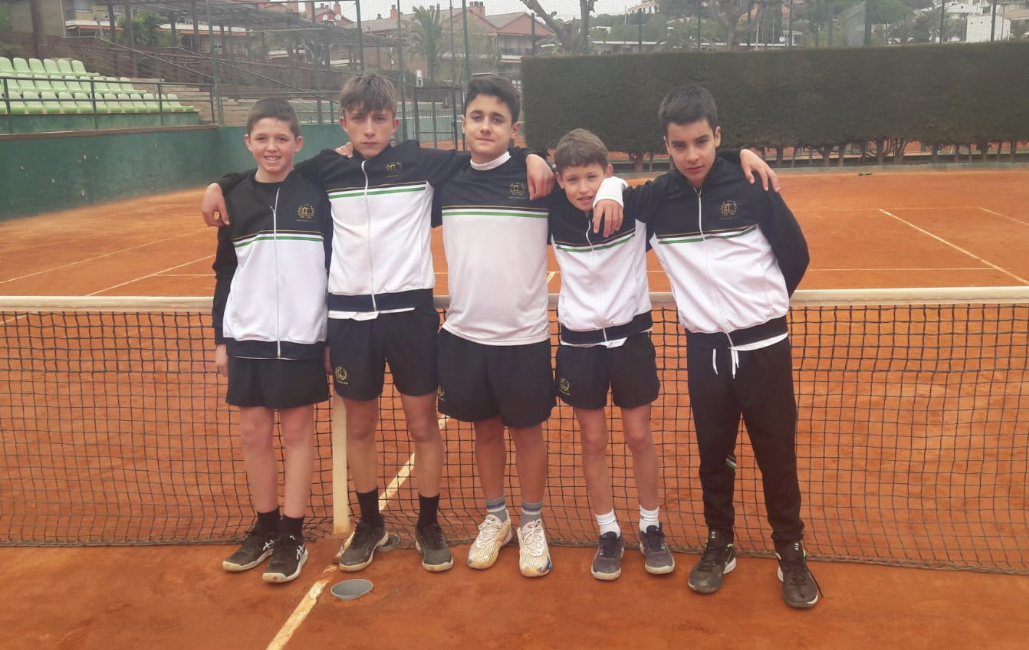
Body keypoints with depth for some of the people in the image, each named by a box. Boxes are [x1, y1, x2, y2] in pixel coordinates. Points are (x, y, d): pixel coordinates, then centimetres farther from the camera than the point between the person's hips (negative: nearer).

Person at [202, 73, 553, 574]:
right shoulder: (324, 170, 5)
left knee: (423, 424, 7)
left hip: (409, 309, -2)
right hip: (349, 314, 2)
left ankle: (428, 525, 25)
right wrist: (219, 185, 8)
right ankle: (370, 523, 31)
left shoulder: (421, 163, -1)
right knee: (359, 426, 13)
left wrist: (529, 156, -13)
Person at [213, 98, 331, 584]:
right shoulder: (236, 200, 5)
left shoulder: (316, 195, -3)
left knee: (297, 430, 5)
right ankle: (265, 528, 24)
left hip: (303, 335, -3)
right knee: (254, 432, 8)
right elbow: (225, 274, 10)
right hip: (248, 336, 3)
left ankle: (292, 536, 16)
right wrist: (220, 338, 7)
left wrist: (336, 333, -4)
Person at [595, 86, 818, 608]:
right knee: (713, 454, 13)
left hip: (763, 345, -2)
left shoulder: (751, 187, -7)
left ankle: (791, 553, 23)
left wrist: (762, 304, 10)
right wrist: (609, 191, -11)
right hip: (704, 349, 2)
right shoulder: (655, 198, -2)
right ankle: (719, 544, 31)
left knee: (776, 455, 7)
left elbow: (795, 254, 2)